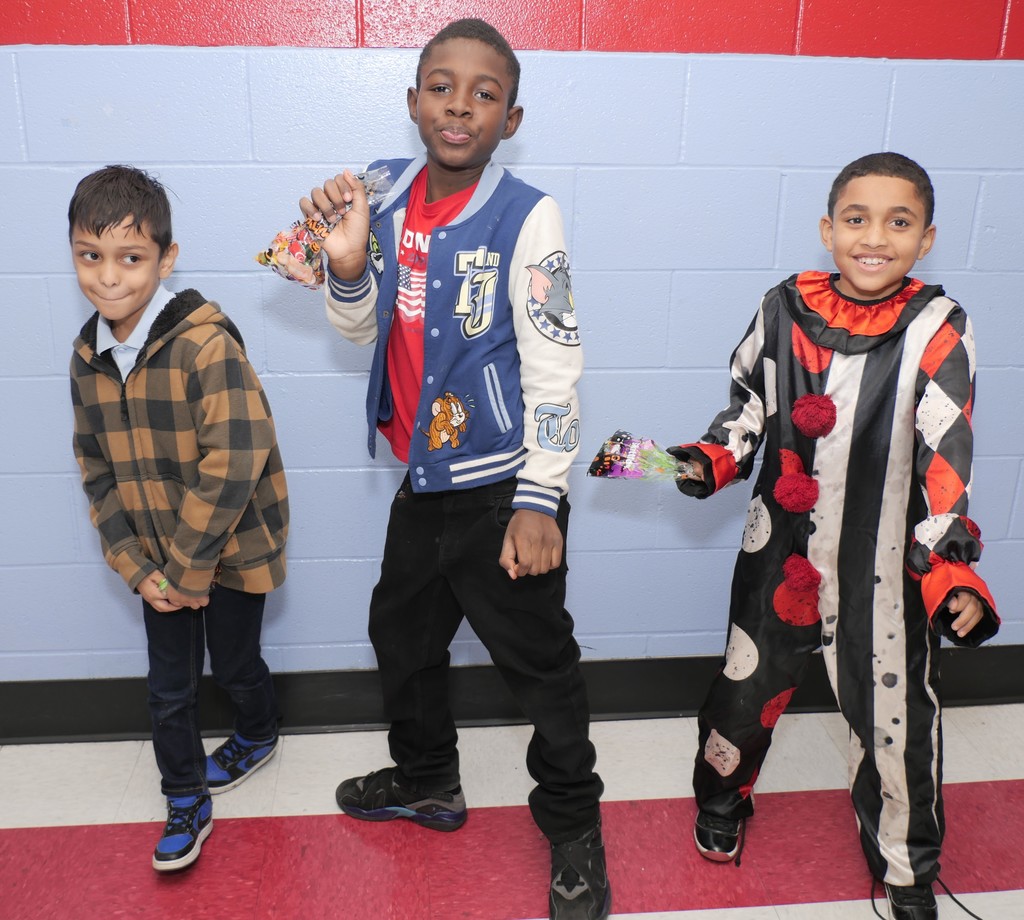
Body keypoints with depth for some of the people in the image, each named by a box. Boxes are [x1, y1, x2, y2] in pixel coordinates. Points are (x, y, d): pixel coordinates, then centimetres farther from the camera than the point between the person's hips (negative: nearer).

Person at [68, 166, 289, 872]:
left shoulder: (206, 342, -24)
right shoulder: (89, 356, -1)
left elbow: (234, 463, -28)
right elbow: (97, 472, 3)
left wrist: (190, 568, -21)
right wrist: (138, 568, -6)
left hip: (230, 550, -5)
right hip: (160, 557, 5)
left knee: (236, 666, 17)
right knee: (169, 688, 14)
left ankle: (258, 737, 49)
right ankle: (187, 803, 35)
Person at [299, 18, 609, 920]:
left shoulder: (527, 217, -16)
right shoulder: (384, 191, 0)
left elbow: (554, 367, -16)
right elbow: (365, 331, 8)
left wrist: (539, 500, -17)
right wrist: (347, 263, -13)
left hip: (501, 486, -6)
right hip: (423, 476, 7)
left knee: (540, 660, 6)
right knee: (401, 630, 22)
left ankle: (574, 828, 30)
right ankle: (427, 778, 48)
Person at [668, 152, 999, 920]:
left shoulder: (937, 329, -12)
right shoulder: (784, 308, -5)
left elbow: (946, 462, -14)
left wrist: (952, 572, -21)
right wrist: (708, 462, -7)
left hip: (886, 568, -2)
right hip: (781, 554, 2)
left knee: (896, 718, 10)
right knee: (748, 683, 19)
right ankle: (722, 800, 51)